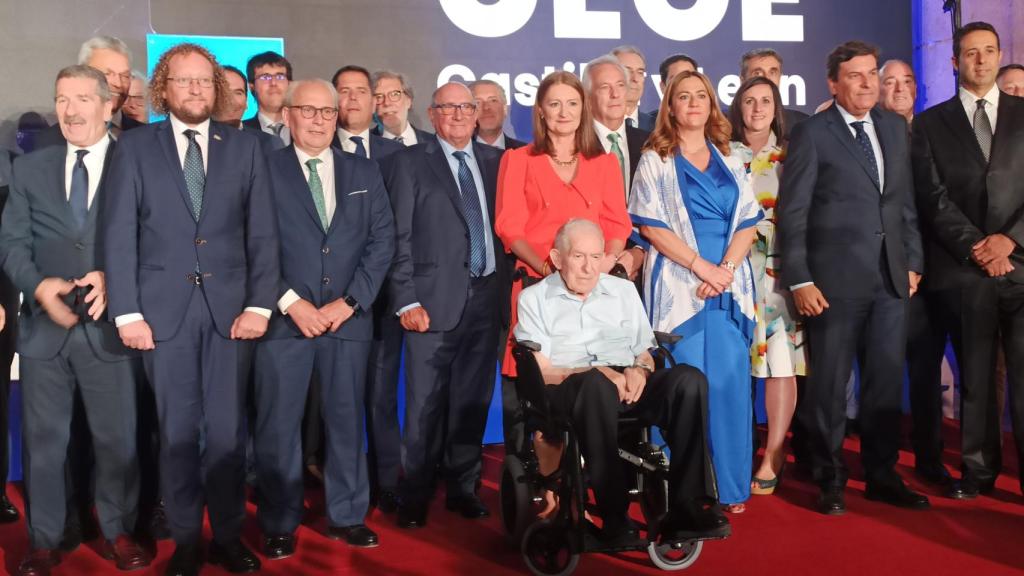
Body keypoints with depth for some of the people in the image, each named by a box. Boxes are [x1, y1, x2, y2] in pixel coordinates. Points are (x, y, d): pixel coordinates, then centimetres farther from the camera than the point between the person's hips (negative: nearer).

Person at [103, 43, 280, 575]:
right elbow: (119, 235, 1)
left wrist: (259, 305, -4)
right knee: (177, 432, 7)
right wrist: (127, 312, -6)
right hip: (163, 309, 0)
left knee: (227, 431, 5)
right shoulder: (136, 147, 5)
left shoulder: (245, 146, 8)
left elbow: (262, 233, 4)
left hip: (229, 309, 1)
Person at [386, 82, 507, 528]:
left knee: (473, 401, 9)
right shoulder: (410, 161, 3)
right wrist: (406, 300, -10)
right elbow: (399, 236, -3)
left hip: (487, 295, 4)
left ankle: (462, 487, 22)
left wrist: (506, 288, 2)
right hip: (436, 298, -3)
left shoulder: (494, 160, 14)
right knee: (426, 404, -1)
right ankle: (414, 496, 12)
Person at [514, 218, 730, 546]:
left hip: (627, 387, 4)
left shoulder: (624, 290, 24)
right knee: (596, 384, -40)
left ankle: (687, 508, -29)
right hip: (567, 391, -4)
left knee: (689, 379, -27)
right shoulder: (534, 298, 12)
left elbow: (645, 354, 21)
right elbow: (541, 371, 1)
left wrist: (639, 370, -5)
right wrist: (599, 373, -14)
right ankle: (615, 518, -37)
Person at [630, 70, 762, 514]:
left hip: (729, 285, 3)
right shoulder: (655, 160, 5)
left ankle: (731, 486, 10)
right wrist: (701, 266, -13)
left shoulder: (730, 163, 15)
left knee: (730, 383, 1)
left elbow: (748, 222, 8)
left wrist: (725, 269, -9)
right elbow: (650, 225, -5)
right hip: (678, 284, -3)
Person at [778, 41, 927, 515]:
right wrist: (800, 281, -10)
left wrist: (912, 260, 11)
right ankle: (829, 480, 17)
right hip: (836, 279, -5)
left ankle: (882, 475, 24)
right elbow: (792, 213, -6)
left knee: (886, 381, 10)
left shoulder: (894, 127, 13)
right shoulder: (812, 133, -4)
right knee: (829, 384, 3)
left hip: (891, 278, 5)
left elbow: (906, 202, 17)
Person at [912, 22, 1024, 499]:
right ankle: (979, 469, 15)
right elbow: (934, 198, 0)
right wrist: (977, 248, -10)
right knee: (975, 375, 7)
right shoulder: (930, 124, 9)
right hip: (964, 268, 0)